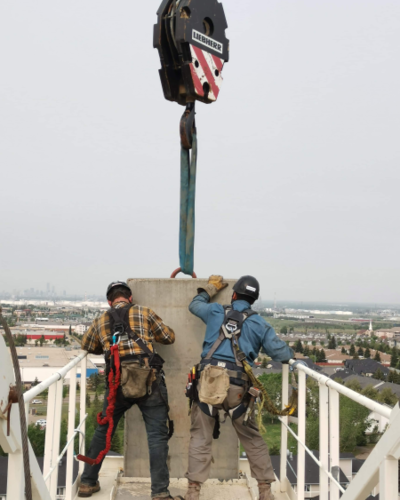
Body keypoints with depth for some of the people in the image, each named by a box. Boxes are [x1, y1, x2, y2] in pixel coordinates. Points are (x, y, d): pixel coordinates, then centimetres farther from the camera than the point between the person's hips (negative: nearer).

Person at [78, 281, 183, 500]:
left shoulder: (100, 321, 15)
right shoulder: (144, 312, 9)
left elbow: (87, 346, 31)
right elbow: (169, 337, 17)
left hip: (117, 384, 3)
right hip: (149, 381, -2)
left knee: (103, 432, 21)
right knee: (157, 436, 2)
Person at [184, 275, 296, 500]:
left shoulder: (216, 311, 11)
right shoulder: (259, 323, 8)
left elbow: (195, 305, 30)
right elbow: (279, 352, 4)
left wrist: (210, 289, 44)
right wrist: (292, 353, 26)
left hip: (208, 381, 0)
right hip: (238, 386, 0)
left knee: (200, 438, 8)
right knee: (253, 439, 14)